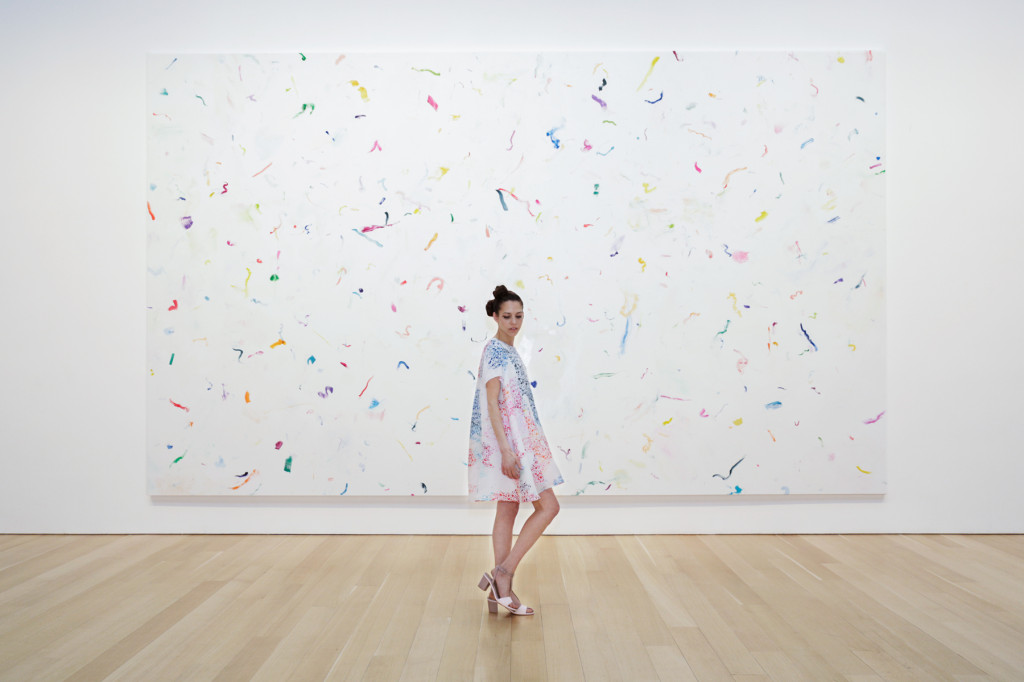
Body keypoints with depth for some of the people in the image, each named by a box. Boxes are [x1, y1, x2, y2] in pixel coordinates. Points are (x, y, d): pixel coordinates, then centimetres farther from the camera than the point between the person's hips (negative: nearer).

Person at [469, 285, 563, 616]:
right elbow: (492, 403, -19)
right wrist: (506, 449, -25)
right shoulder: (495, 351, -13)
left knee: (508, 510, 9)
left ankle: (500, 589, 14)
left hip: (516, 440, 10)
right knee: (547, 506, -6)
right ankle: (503, 574, -4)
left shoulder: (508, 351, 16)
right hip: (509, 440, -10)